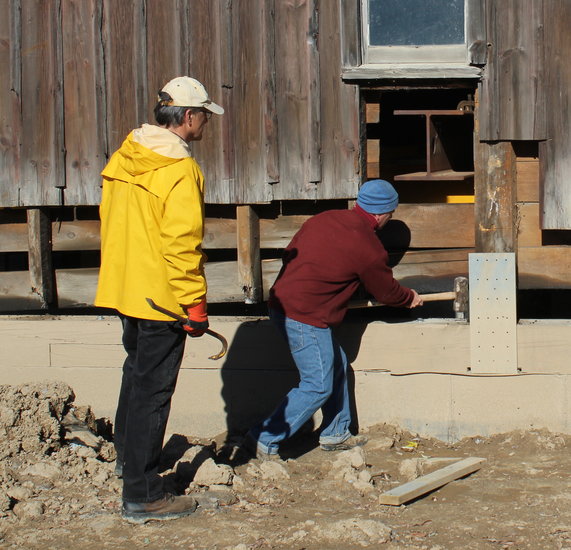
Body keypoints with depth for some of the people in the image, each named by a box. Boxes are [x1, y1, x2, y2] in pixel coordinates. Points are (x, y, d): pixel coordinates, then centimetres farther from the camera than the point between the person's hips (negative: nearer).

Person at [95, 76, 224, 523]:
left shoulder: (124, 158, 6)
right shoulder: (180, 171, -20)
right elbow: (182, 245, -23)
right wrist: (195, 305, -17)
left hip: (123, 289, 9)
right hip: (162, 297, -9)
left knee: (137, 372, 27)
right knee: (152, 390, -3)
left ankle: (128, 457, 45)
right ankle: (142, 495, 3)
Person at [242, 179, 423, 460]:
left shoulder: (323, 218, 7)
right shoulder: (368, 247, -13)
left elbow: (290, 253, 16)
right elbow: (387, 292, 2)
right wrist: (411, 298, 23)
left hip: (282, 301, 9)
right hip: (306, 318, -9)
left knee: (336, 364, 20)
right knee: (318, 386, -1)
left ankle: (335, 434, 30)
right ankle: (263, 441, 2)